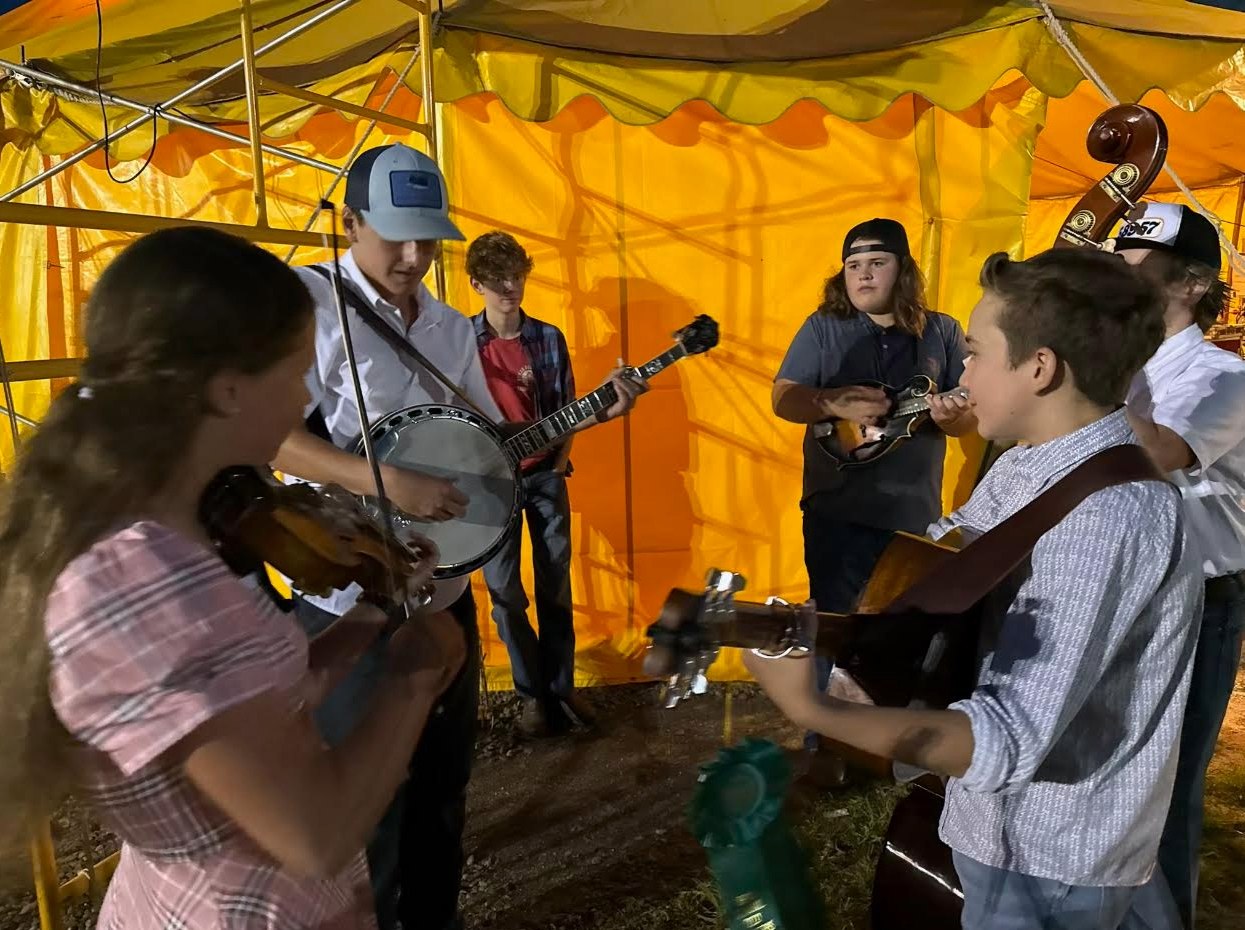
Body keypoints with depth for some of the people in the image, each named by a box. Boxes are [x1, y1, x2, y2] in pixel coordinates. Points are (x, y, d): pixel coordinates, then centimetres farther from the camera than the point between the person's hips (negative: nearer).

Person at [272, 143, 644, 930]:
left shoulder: (453, 328, 9)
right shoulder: (307, 300, -11)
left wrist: (590, 414, 2)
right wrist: (387, 481, -29)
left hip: (444, 595, 7)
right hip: (352, 605, -6)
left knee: (444, 782, 20)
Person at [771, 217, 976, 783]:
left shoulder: (942, 332, 4)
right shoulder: (824, 327, 0)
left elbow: (973, 415, 7)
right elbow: (783, 398, -6)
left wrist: (956, 416, -18)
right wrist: (835, 403, -26)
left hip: (915, 512, 2)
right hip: (838, 510, -2)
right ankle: (825, 743, 21)